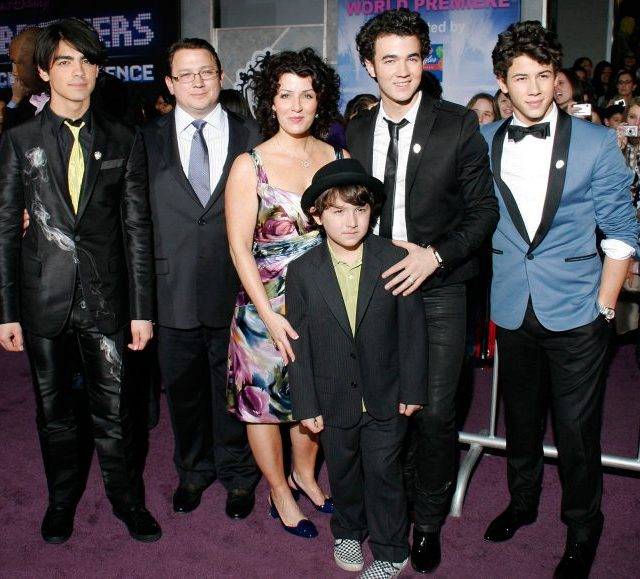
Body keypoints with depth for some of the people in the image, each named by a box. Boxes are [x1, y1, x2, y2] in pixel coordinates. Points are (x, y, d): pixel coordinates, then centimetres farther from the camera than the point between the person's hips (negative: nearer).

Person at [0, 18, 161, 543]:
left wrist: (142, 309, -2)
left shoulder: (124, 142, 2)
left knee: (113, 412, 8)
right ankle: (63, 499, 37)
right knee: (54, 410, 15)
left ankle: (127, 500, 30)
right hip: (44, 299, 1)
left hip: (107, 301, 0)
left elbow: (137, 230, 1)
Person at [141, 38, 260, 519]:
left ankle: (238, 474, 34)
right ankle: (194, 470, 40)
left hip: (234, 293, -1)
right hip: (172, 293, 1)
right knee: (183, 390, 17)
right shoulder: (148, 141, 3)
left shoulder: (250, 137, 2)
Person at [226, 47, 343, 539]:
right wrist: (270, 315, -17)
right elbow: (239, 246, -11)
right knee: (264, 400, 11)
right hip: (265, 305, -3)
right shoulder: (249, 166, -10)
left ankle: (305, 474, 43)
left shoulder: (338, 158, 0)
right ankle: (280, 494, 33)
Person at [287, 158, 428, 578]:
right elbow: (299, 343, -5)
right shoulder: (303, 272, -9)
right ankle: (349, 531, 46)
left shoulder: (395, 260, -11)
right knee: (343, 471, 20)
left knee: (384, 472, 11)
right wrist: (306, 403, -4)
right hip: (334, 398, 1)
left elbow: (412, 329, -5)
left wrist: (412, 389, -4)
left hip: (386, 397, -1)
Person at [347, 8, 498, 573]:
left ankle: (429, 521, 22)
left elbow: (484, 210, -3)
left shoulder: (458, 124, -4)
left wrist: (434, 255, -16)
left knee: (434, 413, -1)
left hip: (438, 289, -3)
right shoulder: (356, 131, 8)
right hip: (376, 285, 3)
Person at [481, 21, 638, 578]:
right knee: (521, 417, 18)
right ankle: (522, 501, 42)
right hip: (513, 310, 3)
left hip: (576, 313, -2)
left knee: (577, 429, 5)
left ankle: (583, 530, 28)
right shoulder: (483, 143, 2)